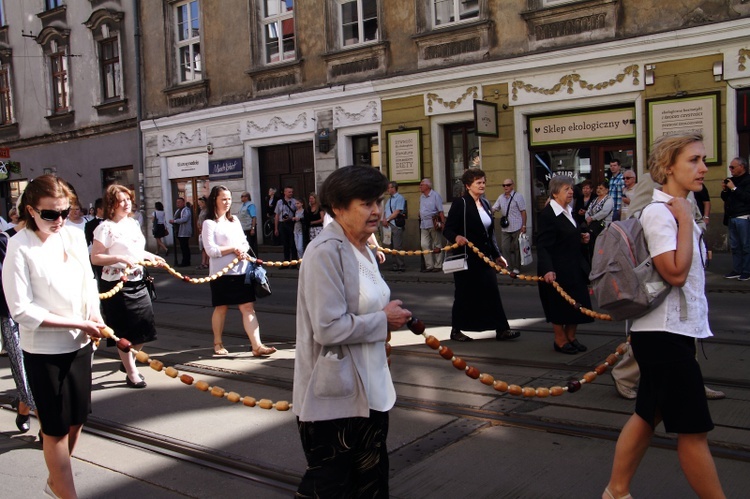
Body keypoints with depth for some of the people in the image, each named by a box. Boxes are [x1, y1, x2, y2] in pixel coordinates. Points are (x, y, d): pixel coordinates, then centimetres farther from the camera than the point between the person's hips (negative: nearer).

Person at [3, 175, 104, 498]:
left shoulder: (74, 236, -1)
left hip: (79, 345, 5)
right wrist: (78, 323, -20)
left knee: (77, 419, 17)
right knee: (56, 428, 6)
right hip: (43, 350, -5)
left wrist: (95, 317, -7)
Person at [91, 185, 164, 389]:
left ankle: (128, 362, 34)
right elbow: (95, 258, -17)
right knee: (124, 331, 3)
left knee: (144, 326, 11)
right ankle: (131, 374, 15)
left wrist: (152, 257, 11)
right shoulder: (106, 227, -13)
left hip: (137, 282, 8)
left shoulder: (133, 223, 11)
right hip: (117, 284, -8)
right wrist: (121, 259, -26)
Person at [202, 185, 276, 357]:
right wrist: (233, 249, -14)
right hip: (222, 272, -5)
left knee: (248, 307, -2)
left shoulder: (234, 220, 14)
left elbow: (245, 242, 15)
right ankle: (218, 343, 27)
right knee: (221, 308, 9)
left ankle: (257, 346, -6)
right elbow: (210, 250, -14)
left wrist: (243, 250, -7)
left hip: (241, 270, 5)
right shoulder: (209, 224, -6)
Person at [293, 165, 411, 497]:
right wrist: (384, 321, -14)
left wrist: (389, 316, 3)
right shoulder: (326, 251, -19)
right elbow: (329, 328, -26)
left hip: (369, 392, 9)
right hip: (334, 398, -9)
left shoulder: (363, 250, 11)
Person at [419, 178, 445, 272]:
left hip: (434, 224, -6)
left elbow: (440, 211, -9)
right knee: (424, 245, 0)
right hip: (424, 225, 6)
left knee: (436, 245, 2)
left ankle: (438, 265, 8)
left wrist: (443, 222, -15)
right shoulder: (421, 197, 15)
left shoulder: (435, 195, -4)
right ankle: (429, 265, 7)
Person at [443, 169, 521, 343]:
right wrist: (456, 237, -36)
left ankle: (501, 329, 8)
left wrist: (497, 255, 16)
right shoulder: (460, 204, -10)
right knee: (464, 294, 2)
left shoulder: (485, 204, 13)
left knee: (491, 292, 5)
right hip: (466, 257, -7)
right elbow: (448, 229, -14)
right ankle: (456, 330, 16)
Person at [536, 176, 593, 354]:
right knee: (559, 306, 3)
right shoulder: (547, 214, -18)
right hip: (558, 270, -9)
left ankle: (571, 337, 28)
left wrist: (583, 237, 6)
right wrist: (547, 269, -34)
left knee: (577, 304, 13)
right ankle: (560, 341, 18)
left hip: (575, 267, 9)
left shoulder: (569, 211, 10)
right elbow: (543, 246, -24)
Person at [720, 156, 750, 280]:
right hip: (732, 218, 8)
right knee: (734, 246, 10)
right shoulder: (731, 180, 16)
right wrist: (724, 191, 3)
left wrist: (734, 188, -15)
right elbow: (725, 198, 23)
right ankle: (737, 270, 15)